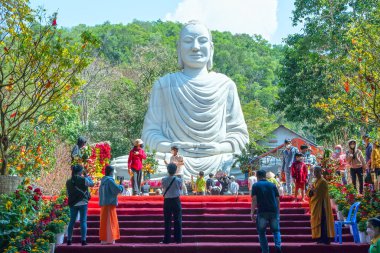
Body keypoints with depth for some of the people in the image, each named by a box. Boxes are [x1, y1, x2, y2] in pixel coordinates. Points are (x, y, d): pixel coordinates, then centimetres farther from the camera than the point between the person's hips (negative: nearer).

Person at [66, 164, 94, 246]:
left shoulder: (68, 182, 3)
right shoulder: (83, 180, -10)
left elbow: (68, 193, 10)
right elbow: (92, 184, 6)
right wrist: (87, 176, 16)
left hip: (73, 204, 4)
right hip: (82, 203, -4)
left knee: (72, 221, 11)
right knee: (83, 221, 0)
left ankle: (69, 240, 10)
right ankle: (83, 240, -4)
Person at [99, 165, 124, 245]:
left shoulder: (103, 181, 13)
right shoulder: (110, 180, -13)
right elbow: (118, 189, -20)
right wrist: (121, 184, 0)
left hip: (104, 204, 9)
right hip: (110, 204, -9)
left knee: (104, 222, 11)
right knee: (109, 221, -6)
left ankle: (104, 239, 13)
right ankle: (108, 239, -8)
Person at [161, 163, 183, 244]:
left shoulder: (164, 180, -8)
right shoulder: (178, 180, -10)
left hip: (167, 201, 1)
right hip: (176, 200, -1)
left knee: (167, 221, 5)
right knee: (177, 220, 6)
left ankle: (167, 239, 6)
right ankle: (178, 239, 6)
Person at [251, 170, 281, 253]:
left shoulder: (255, 186, 5)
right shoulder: (272, 185, 13)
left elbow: (254, 200, -4)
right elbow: (277, 200, 11)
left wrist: (252, 213, -1)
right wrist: (278, 213, 19)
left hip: (262, 212, -2)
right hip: (274, 211, 2)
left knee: (262, 233, 11)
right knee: (276, 231, 17)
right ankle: (278, 246, -7)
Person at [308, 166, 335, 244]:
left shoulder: (323, 182, -10)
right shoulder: (315, 182, 16)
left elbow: (322, 193, -18)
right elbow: (310, 194, 14)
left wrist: (315, 190, -18)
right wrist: (311, 190, -7)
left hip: (321, 205, -9)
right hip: (316, 205, 9)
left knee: (322, 221, -10)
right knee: (317, 221, 8)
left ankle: (325, 239, -9)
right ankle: (320, 239, 13)